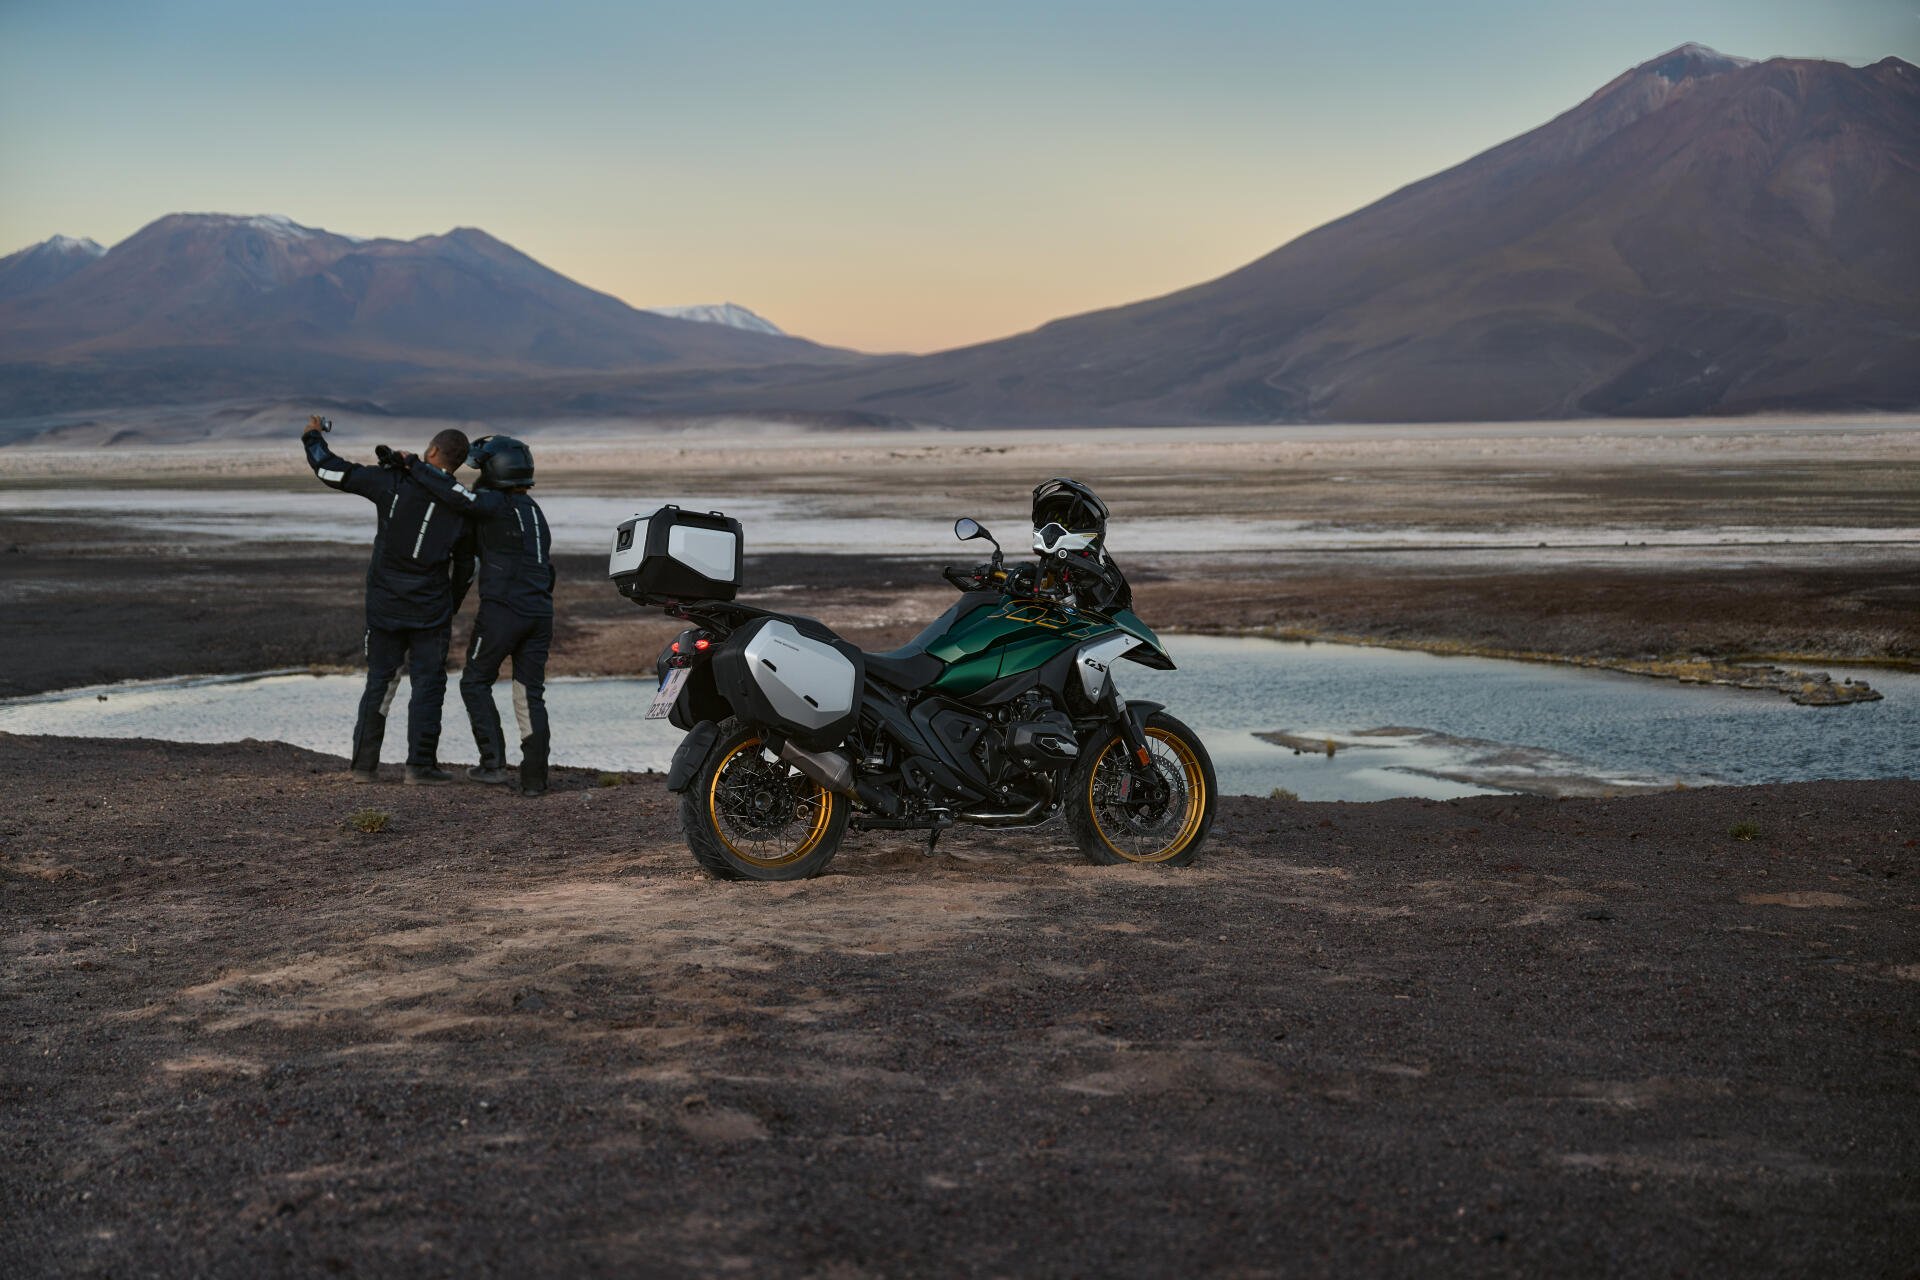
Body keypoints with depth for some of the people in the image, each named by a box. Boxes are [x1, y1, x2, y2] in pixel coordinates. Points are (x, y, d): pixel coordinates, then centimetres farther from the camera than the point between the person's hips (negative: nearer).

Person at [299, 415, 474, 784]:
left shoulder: (395, 483, -10)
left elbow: (333, 472, -4)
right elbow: (465, 569, 7)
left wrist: (313, 437, 15)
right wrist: (450, 608, 22)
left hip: (385, 605, 1)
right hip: (431, 611, 0)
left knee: (379, 682, 11)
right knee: (427, 685, 6)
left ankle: (364, 764, 14)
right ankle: (420, 765, 1)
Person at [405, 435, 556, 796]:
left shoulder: (499, 505, -8)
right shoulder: (534, 511, 18)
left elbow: (458, 496, -23)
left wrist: (415, 466, -13)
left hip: (502, 609, -7)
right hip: (540, 613, 7)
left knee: (475, 683, 9)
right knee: (530, 695, 8)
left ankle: (494, 762, 1)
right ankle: (535, 777, 4)